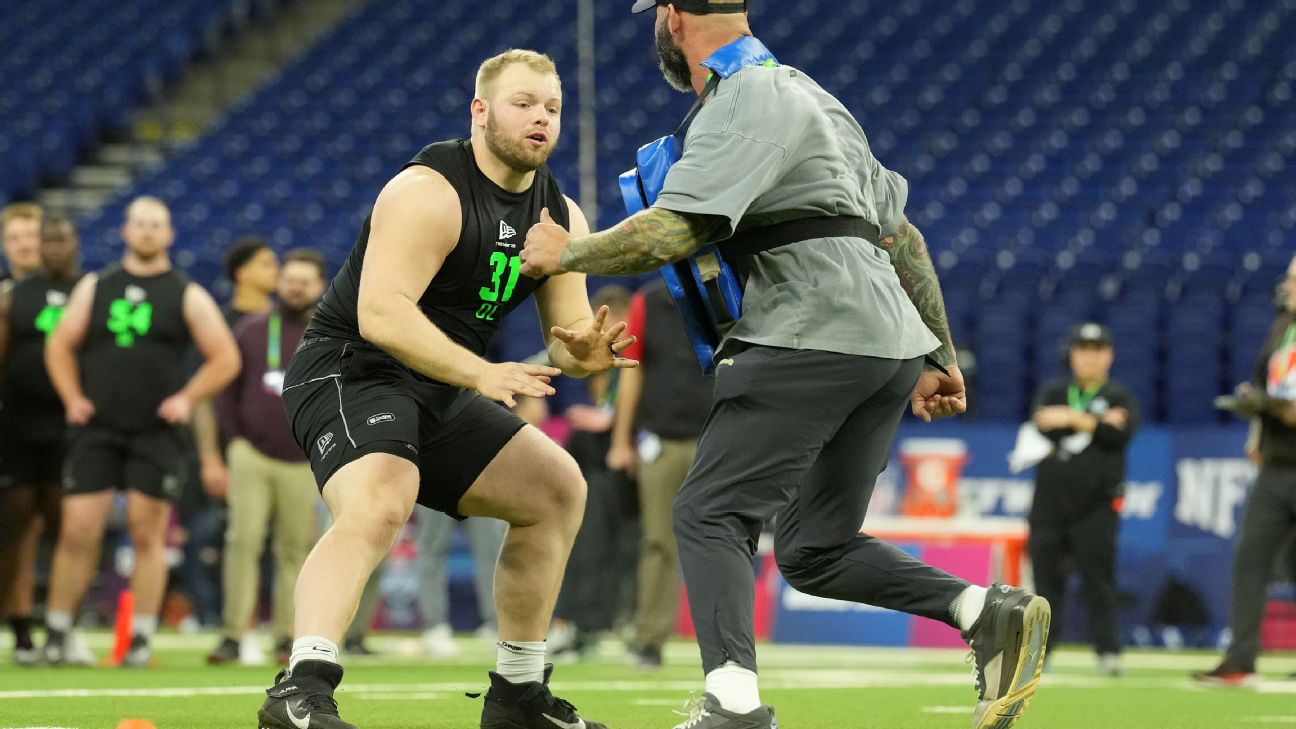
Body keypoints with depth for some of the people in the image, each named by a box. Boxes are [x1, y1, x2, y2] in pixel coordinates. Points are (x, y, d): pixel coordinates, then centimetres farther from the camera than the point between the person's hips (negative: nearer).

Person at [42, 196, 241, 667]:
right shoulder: (94, 289, 11)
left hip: (157, 434, -1)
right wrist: (73, 398, 2)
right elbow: (60, 346, 15)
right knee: (77, 531, -4)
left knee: (148, 535, -2)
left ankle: (141, 640, 3)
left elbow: (225, 359, 5)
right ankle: (56, 632, 4)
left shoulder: (188, 297, 5)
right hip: (97, 431, 1)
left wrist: (187, 399, -5)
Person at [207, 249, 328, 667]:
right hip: (253, 456, 0)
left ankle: (287, 638, 7)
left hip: (305, 464, 0)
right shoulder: (252, 331, 10)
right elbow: (227, 387, 12)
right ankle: (232, 635, -8)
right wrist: (235, 437, 4)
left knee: (296, 550, 0)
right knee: (243, 541, -9)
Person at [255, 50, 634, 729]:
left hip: (440, 393, 9)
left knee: (556, 490, 13)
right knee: (378, 507, -35)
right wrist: (480, 373, -36)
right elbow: (380, 314, -30)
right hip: (348, 371, -9)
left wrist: (583, 352, -17)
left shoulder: (561, 216, 6)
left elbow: (565, 341, 8)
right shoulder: (430, 193, -20)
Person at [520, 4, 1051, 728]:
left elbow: (668, 234, -17)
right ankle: (987, 610, -3)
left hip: (819, 337, -9)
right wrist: (939, 356, 25)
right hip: (890, 344, 9)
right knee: (815, 549, 12)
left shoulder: (747, 101, -6)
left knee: (710, 513, -10)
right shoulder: (803, 91, 26)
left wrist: (564, 253, -1)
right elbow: (901, 232, 26)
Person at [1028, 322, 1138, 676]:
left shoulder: (1120, 397, 9)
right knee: (1045, 577, 3)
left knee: (1099, 579, -9)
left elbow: (1121, 433, -12)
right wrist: (1099, 422, -11)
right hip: (1050, 504, 2)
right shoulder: (1053, 393, 14)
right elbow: (1043, 426, -7)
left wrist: (1073, 418, -11)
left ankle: (1109, 653, -10)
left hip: (1096, 506, -2)